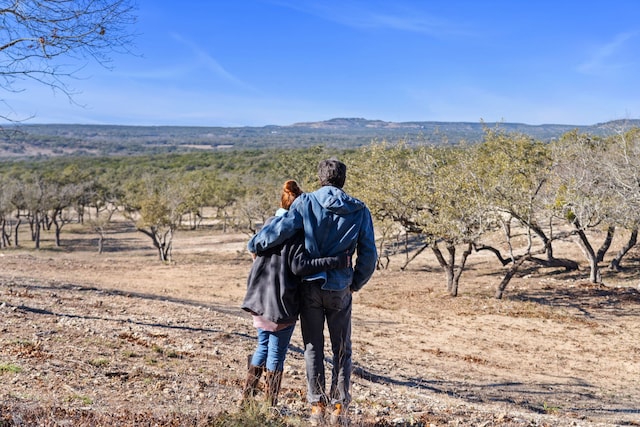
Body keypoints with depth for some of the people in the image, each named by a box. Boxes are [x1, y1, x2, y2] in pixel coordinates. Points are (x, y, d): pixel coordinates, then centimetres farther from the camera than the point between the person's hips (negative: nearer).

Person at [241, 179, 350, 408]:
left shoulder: (268, 224, 8)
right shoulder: (296, 231, -15)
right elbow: (299, 265, -23)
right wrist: (338, 260, -24)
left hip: (260, 297, 7)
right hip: (282, 300, -7)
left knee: (263, 347, 21)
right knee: (276, 354, 5)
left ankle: (245, 399, 26)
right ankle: (271, 406, 14)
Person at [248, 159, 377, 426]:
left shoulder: (307, 203, -6)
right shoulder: (359, 210, 0)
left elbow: (281, 228, -15)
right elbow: (369, 255, 0)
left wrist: (254, 245, 2)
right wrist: (356, 283, 14)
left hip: (310, 286, -1)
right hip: (340, 289, 1)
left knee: (313, 348, 11)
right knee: (342, 350, 13)